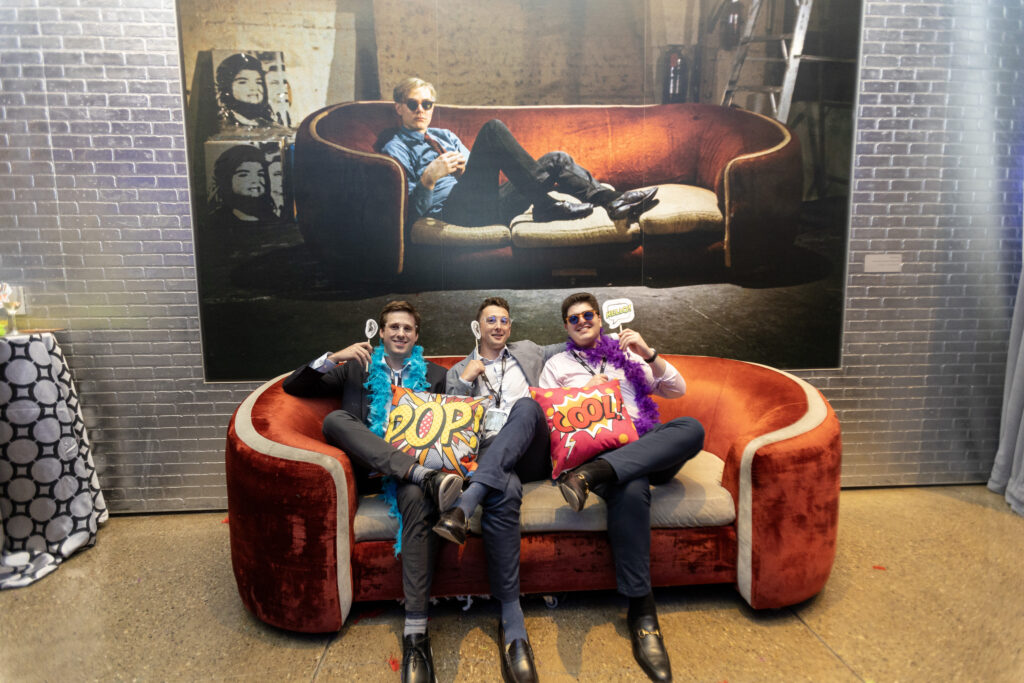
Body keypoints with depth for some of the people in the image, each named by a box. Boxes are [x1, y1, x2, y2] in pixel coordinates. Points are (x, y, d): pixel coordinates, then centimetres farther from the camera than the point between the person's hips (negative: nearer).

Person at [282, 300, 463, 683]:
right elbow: (292, 387, 12)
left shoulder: (435, 375, 22)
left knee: (418, 498, -37)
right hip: (366, 466, 1)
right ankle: (427, 477, -41)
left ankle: (415, 633, -38)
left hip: (412, 461, -1)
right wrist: (332, 359, -5)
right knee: (335, 419, -29)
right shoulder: (355, 368, 22)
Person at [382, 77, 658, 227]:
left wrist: (465, 168, 3)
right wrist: (429, 178, -20)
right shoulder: (396, 149, 11)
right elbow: (413, 208, -1)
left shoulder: (445, 136, 31)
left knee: (556, 160, -3)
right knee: (492, 129, -23)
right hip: (456, 210, -7)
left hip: (485, 207, 7)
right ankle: (546, 206, -26)